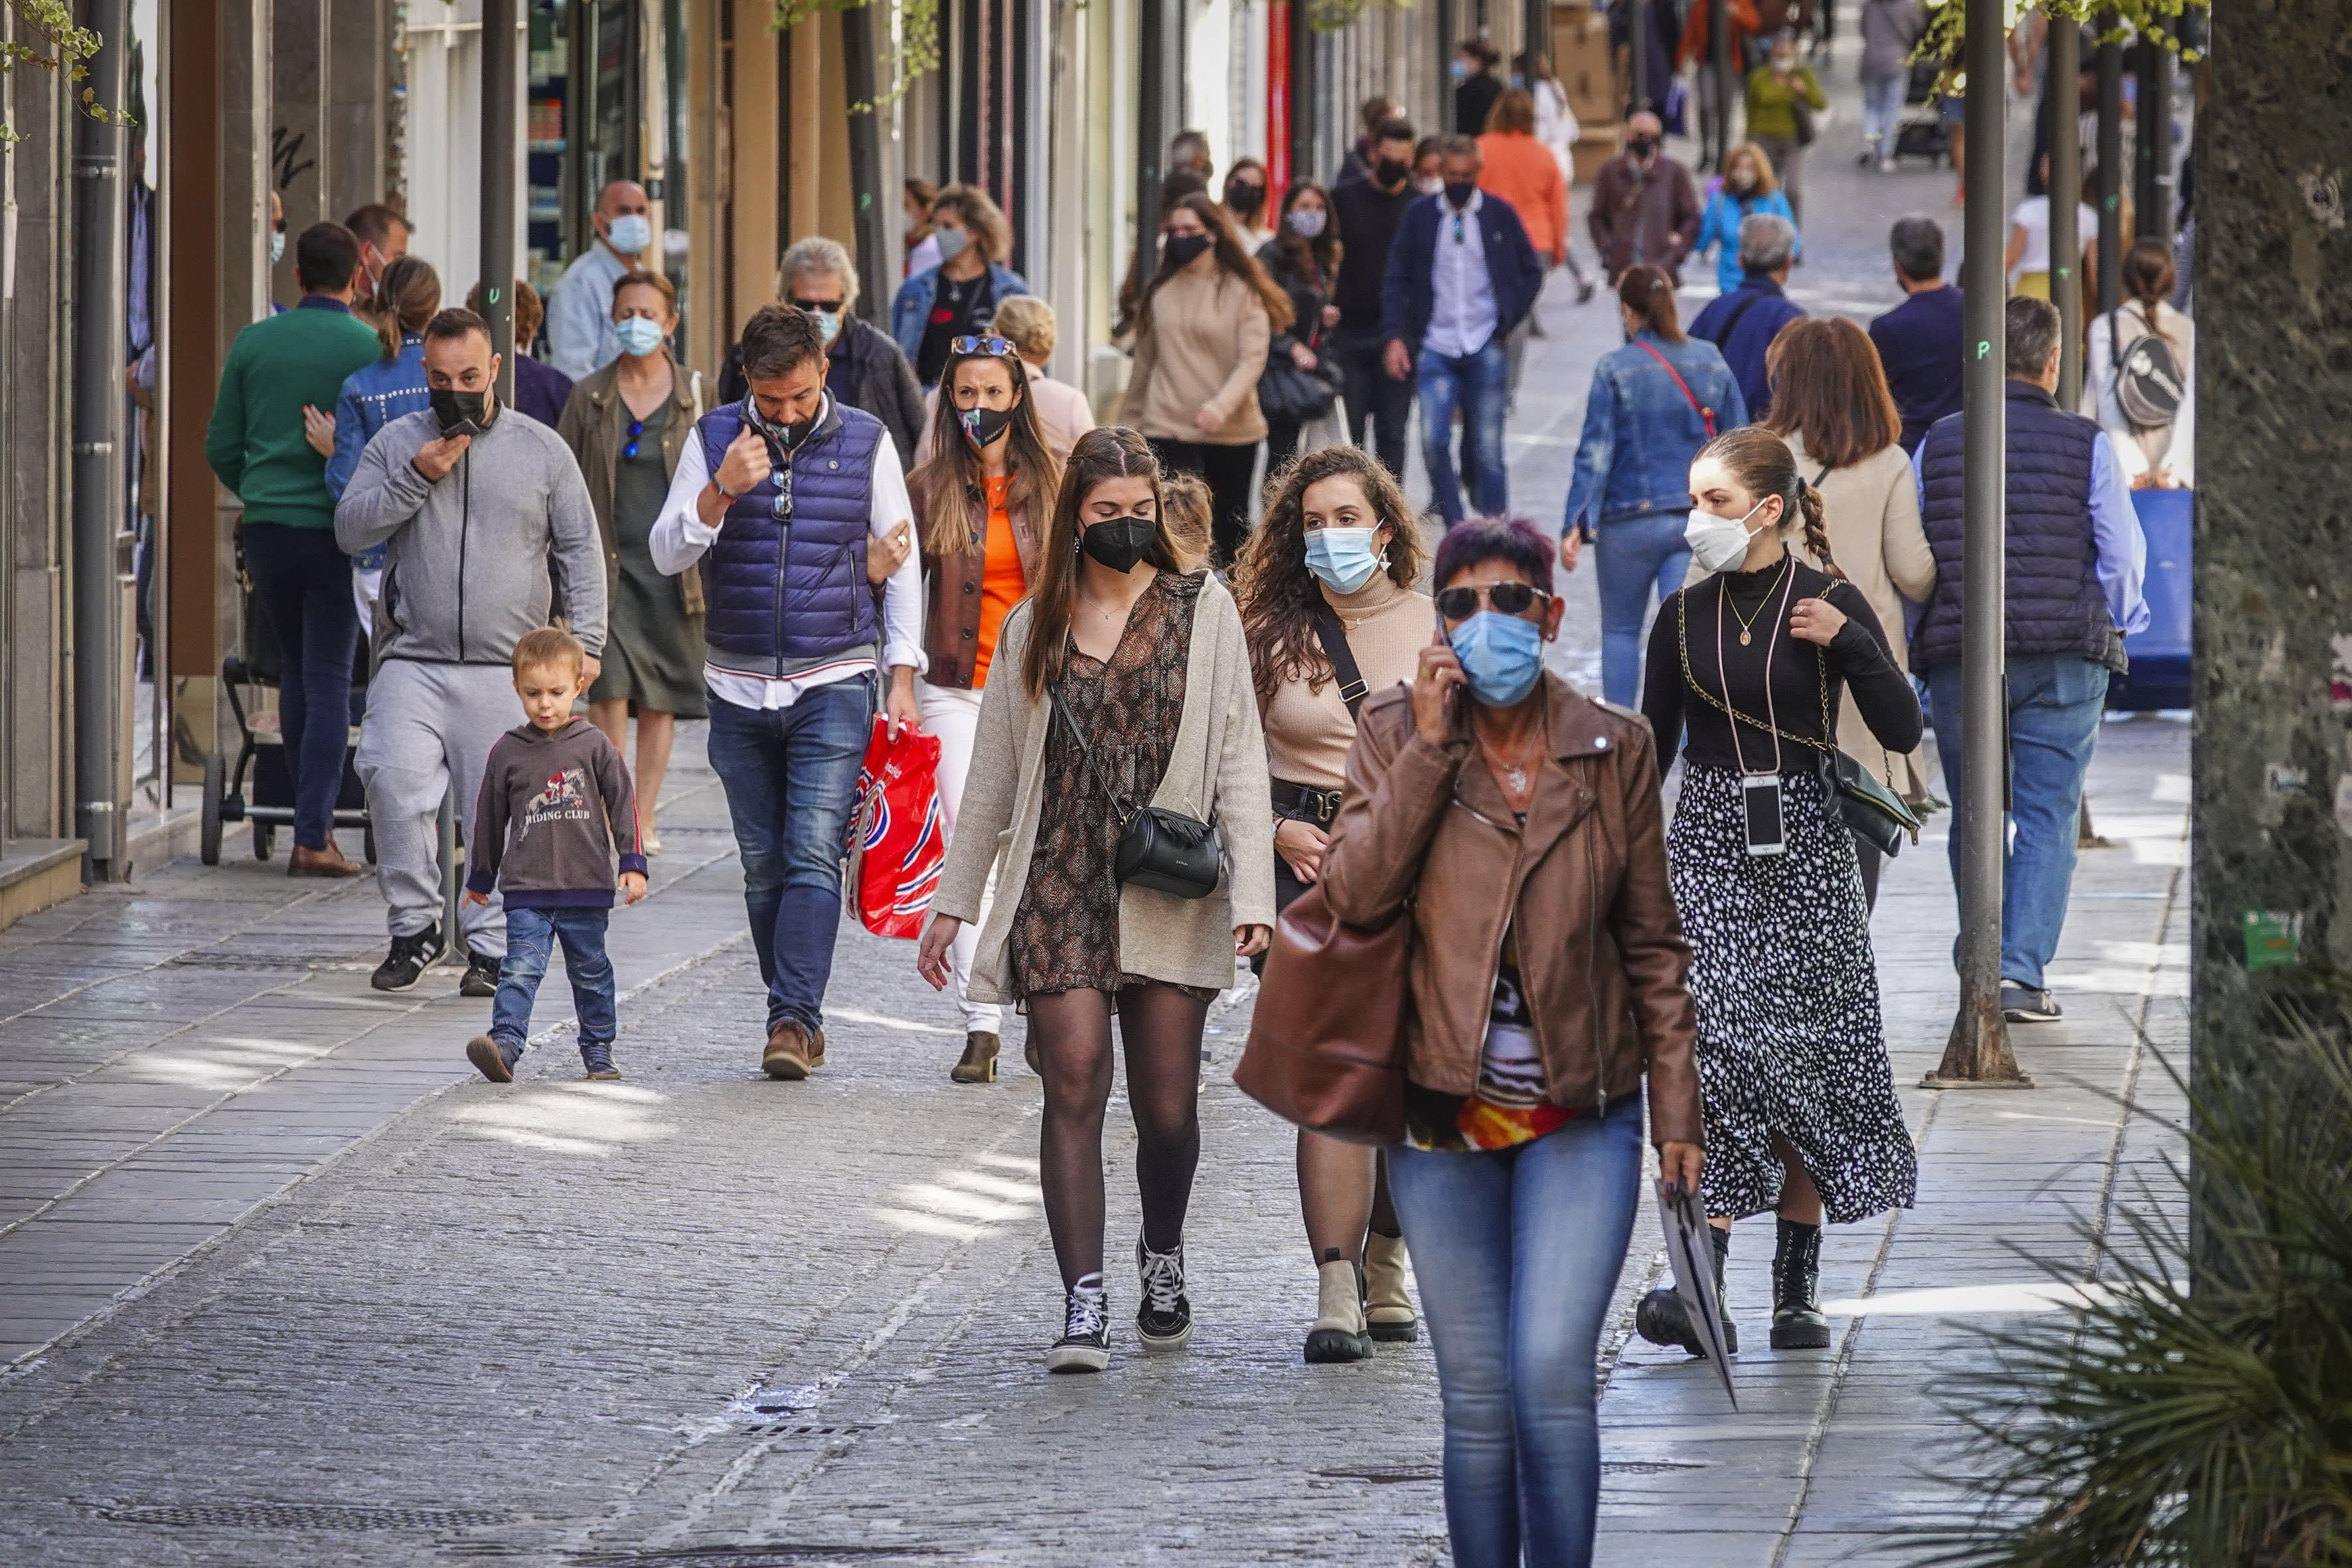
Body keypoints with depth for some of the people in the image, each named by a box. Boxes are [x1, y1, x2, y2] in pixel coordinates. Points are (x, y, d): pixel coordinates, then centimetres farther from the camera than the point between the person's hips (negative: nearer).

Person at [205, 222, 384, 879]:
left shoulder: (254, 342, 5)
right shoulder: (370, 349, -6)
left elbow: (221, 447, 9)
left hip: (267, 528, 3)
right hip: (336, 530, -3)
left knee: (297, 670, 17)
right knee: (328, 679, -1)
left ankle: (312, 819, 21)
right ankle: (313, 836, -7)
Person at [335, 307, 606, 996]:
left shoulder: (542, 449, 7)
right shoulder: (397, 442, 9)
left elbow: (579, 550, 11)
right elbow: (350, 528, 3)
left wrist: (584, 640, 2)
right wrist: (416, 478, -9)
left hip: (508, 668, 0)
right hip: (413, 661, 0)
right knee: (394, 780, -18)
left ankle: (491, 946, 7)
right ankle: (414, 926, -4)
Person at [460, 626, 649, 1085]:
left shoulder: (594, 746, 0)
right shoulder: (507, 752, 3)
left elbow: (622, 804, 4)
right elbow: (490, 817, 13)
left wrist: (634, 865, -2)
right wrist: (480, 878, 20)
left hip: (587, 890, 0)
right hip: (526, 891, 0)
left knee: (590, 971, 11)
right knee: (521, 968, -14)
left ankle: (598, 1048, 24)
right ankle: (505, 1043, -24)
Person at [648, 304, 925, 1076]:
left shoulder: (866, 441, 1)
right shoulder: (715, 438, 3)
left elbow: (900, 561, 8)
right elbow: (667, 554, -1)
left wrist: (902, 675, 3)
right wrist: (720, 492, -19)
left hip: (836, 682, -2)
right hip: (740, 686, 2)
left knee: (813, 853, -14)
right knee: (763, 864, 5)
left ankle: (794, 1019, -19)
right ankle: (799, 1020, 15)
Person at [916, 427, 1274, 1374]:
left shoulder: (1203, 611, 5)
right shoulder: (1033, 628, 11)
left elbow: (1239, 759, 1)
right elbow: (994, 772, 16)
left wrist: (1252, 891, -9)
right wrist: (954, 900, 14)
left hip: (1169, 892, -1)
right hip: (1061, 883, 1)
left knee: (1168, 1107, 3)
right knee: (1075, 1090, -10)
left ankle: (1163, 1254, 31)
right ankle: (1083, 1304, -10)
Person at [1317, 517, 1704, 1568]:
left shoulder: (1613, 751, 1)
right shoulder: (1395, 735, 0)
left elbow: (1653, 946, 6)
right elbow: (1355, 893, -14)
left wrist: (1675, 1114, 3)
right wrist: (1430, 749, -17)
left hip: (1582, 1116, -1)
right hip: (1445, 1118, 1)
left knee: (1552, 1377, -13)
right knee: (1477, 1400, 5)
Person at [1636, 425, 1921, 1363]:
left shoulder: (1831, 606, -2)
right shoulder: (1684, 618, 6)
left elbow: (1902, 734, -6)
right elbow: (1651, 750, 12)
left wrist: (1851, 644, -19)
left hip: (1804, 846, -1)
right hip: (1707, 841, 1)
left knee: (1807, 1067, 1)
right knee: (1717, 1048, -13)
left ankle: (1798, 1290, 11)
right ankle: (1703, 1291, -18)